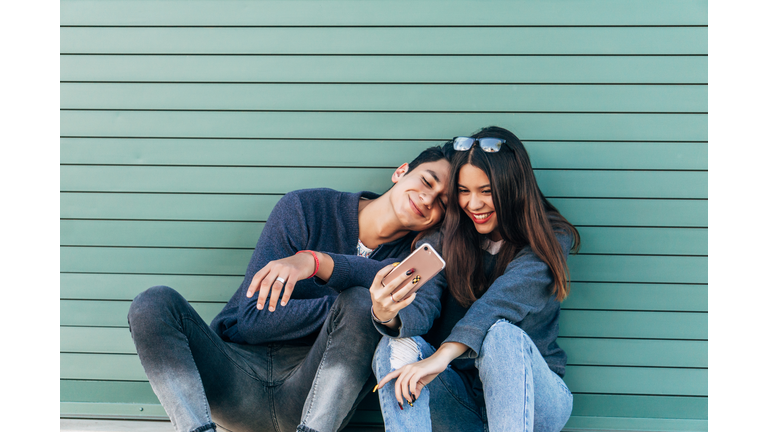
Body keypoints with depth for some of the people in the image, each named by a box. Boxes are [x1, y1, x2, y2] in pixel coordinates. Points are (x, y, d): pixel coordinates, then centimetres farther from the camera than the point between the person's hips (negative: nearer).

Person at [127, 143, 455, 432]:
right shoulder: (306, 208, -1)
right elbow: (254, 319, -8)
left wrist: (314, 261, -38)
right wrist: (344, 305, -16)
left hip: (314, 390, 0)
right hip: (240, 376, 1)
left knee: (360, 303, -27)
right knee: (155, 303, -22)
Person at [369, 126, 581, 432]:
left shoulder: (550, 241, -5)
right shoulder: (444, 245, 5)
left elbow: (502, 300, -23)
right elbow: (422, 308, -12)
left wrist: (442, 355, -38)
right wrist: (387, 315, -37)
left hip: (532, 403, -3)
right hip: (461, 407, 3)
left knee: (502, 334, -33)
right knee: (397, 346, -23)